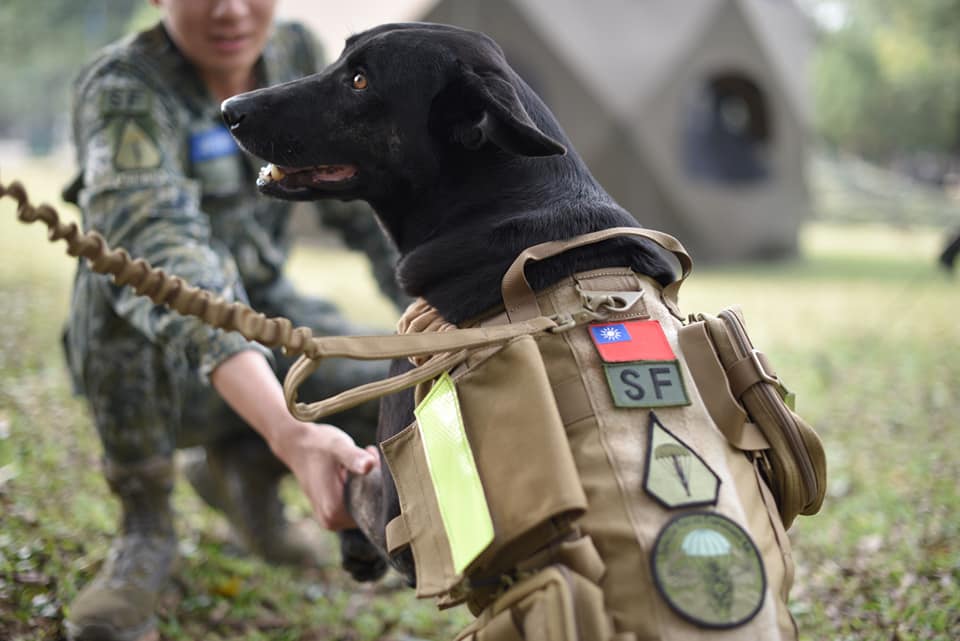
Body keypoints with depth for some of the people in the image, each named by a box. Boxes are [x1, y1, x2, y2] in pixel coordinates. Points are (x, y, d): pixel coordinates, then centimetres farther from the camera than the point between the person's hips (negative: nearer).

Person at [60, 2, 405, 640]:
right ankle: (146, 525, -15)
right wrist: (291, 434, -57)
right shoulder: (123, 88, -25)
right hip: (148, 366, -4)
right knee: (125, 261, -36)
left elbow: (368, 204, 2)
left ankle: (243, 466, 8)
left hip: (268, 326, 4)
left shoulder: (294, 54, -6)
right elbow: (162, 252, -42)